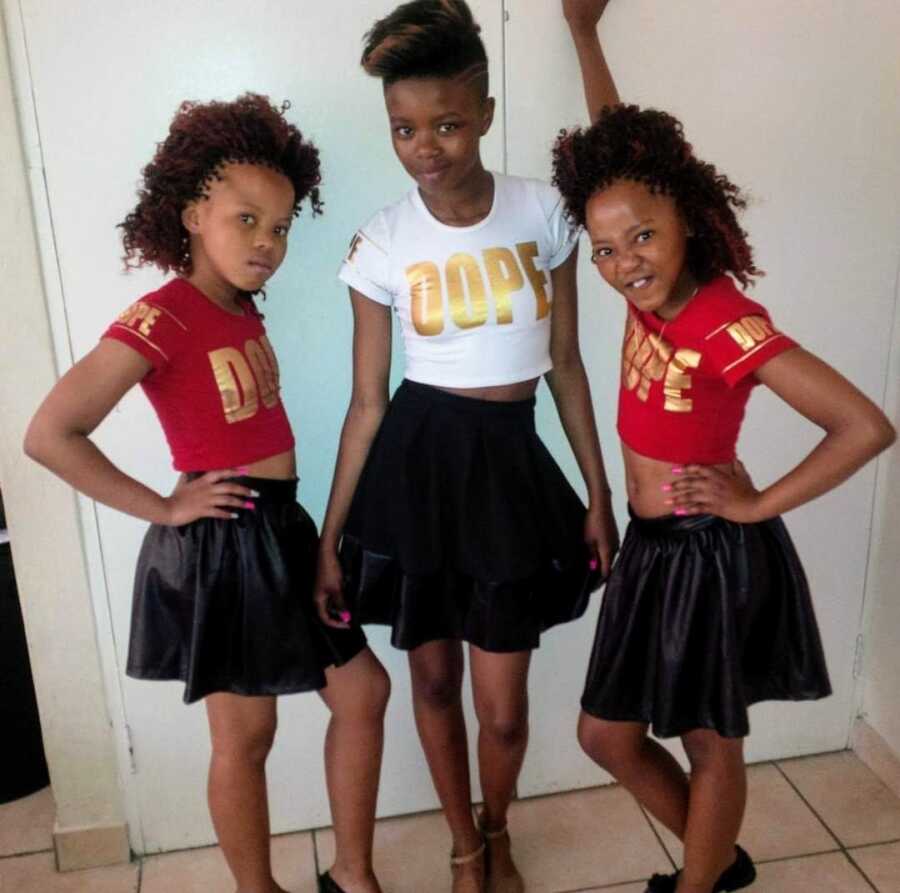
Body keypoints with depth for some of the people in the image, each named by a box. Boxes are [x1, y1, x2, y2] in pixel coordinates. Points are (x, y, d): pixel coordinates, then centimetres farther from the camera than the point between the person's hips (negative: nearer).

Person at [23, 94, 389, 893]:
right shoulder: (161, 318, -17)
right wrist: (162, 509, -17)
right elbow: (49, 434, -23)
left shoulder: (244, 310, 8)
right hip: (221, 546, -8)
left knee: (363, 692, 14)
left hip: (284, 530, 9)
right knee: (245, 735, 8)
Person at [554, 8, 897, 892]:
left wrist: (758, 503, -16)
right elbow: (616, 152, 12)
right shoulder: (651, 293, -3)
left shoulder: (727, 322, -22)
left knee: (711, 744, 14)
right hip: (651, 546, 8)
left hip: (712, 553, -8)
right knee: (607, 734, 17)